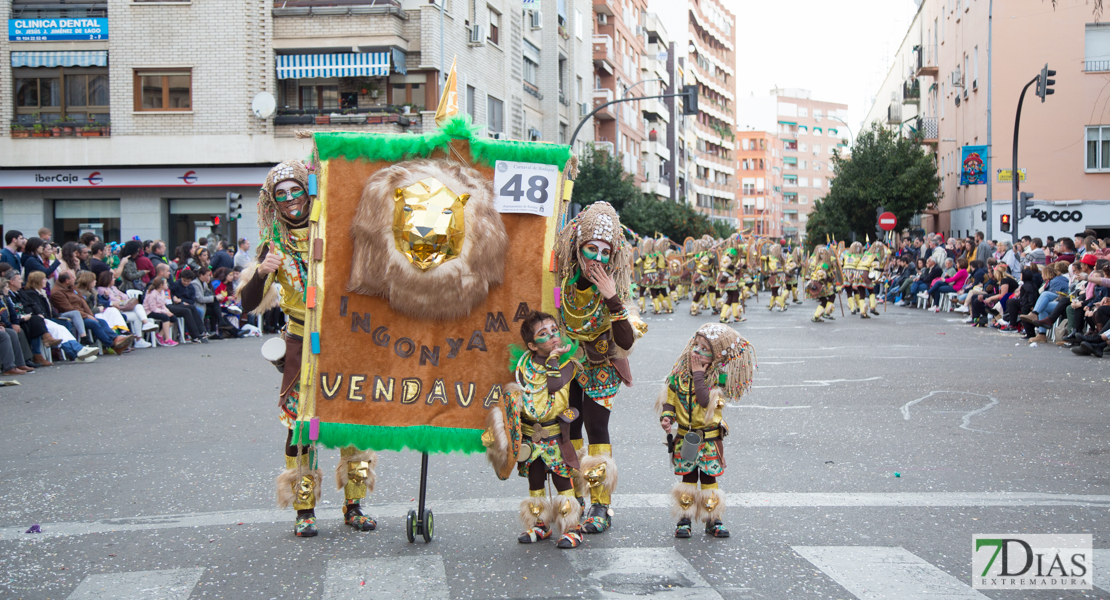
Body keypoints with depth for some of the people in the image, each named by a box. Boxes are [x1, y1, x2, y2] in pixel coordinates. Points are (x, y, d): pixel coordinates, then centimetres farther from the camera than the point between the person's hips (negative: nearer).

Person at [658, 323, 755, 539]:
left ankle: (713, 520, 14)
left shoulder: (719, 377, -12)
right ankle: (685, 518, 15)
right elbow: (669, 398, 5)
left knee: (709, 478, 4)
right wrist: (667, 416, -12)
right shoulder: (680, 371, -1)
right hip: (684, 437, 2)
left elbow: (706, 401, -26)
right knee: (688, 478, 7)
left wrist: (699, 375, -22)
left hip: (709, 438, -2)